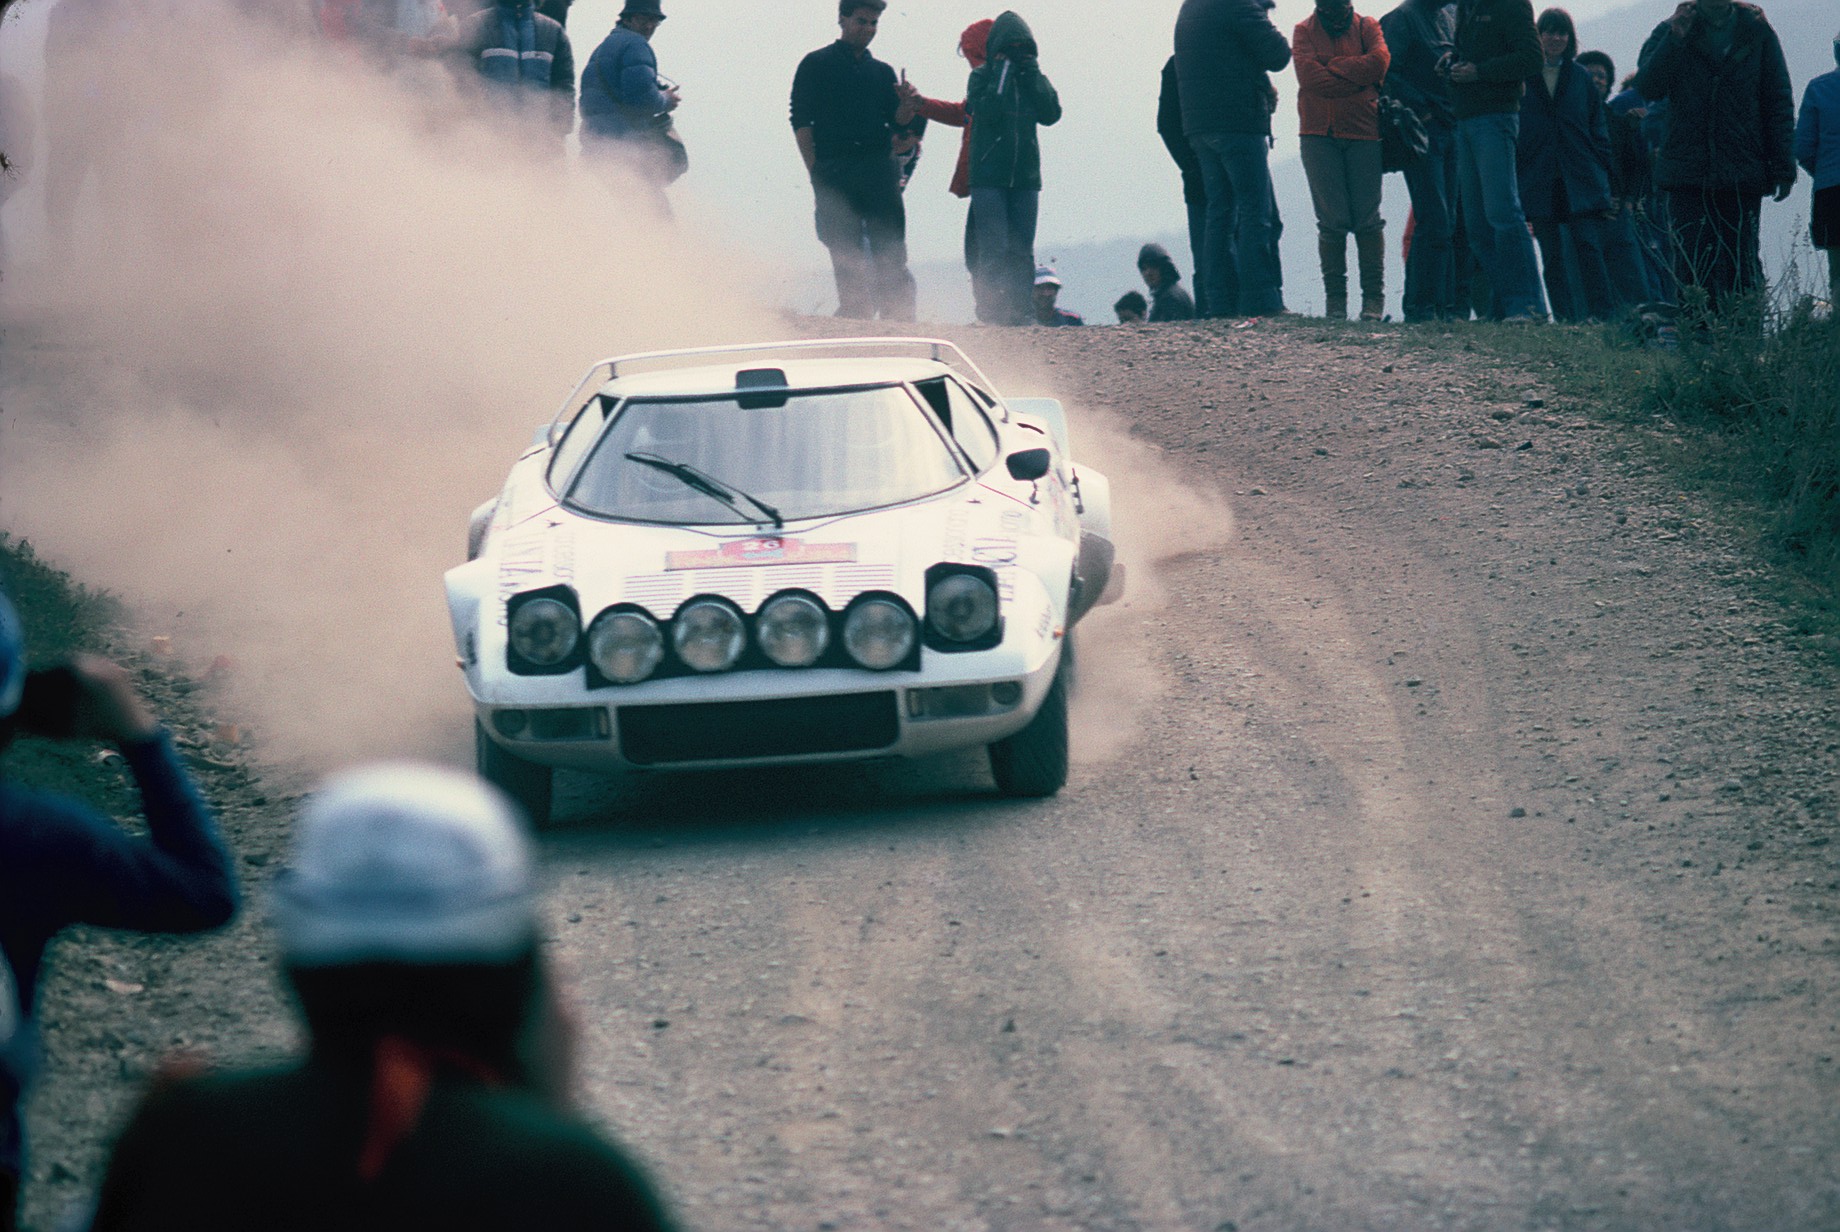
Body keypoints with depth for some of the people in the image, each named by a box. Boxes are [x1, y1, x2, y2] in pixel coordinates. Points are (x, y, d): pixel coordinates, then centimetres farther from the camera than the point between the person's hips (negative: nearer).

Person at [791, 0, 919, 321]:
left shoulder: (882, 72, 20)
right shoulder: (817, 65, 9)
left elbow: (896, 120, 12)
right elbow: (801, 121, 2)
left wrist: (908, 106, -11)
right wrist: (814, 170, -8)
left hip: (879, 172, 3)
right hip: (834, 172, -3)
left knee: (891, 252, -7)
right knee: (846, 255, -3)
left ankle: (898, 318, -10)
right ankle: (854, 314, -1)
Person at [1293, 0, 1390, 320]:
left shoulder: (1367, 27, 9)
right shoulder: (1304, 31, 8)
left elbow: (1379, 62, -9)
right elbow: (1309, 77, -8)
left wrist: (1333, 68, -6)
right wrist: (1356, 76, -6)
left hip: (1363, 133, 0)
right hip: (1319, 135, 0)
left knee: (1367, 218, -2)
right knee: (1332, 220, -5)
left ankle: (1374, 296, 3)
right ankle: (1335, 297, 0)